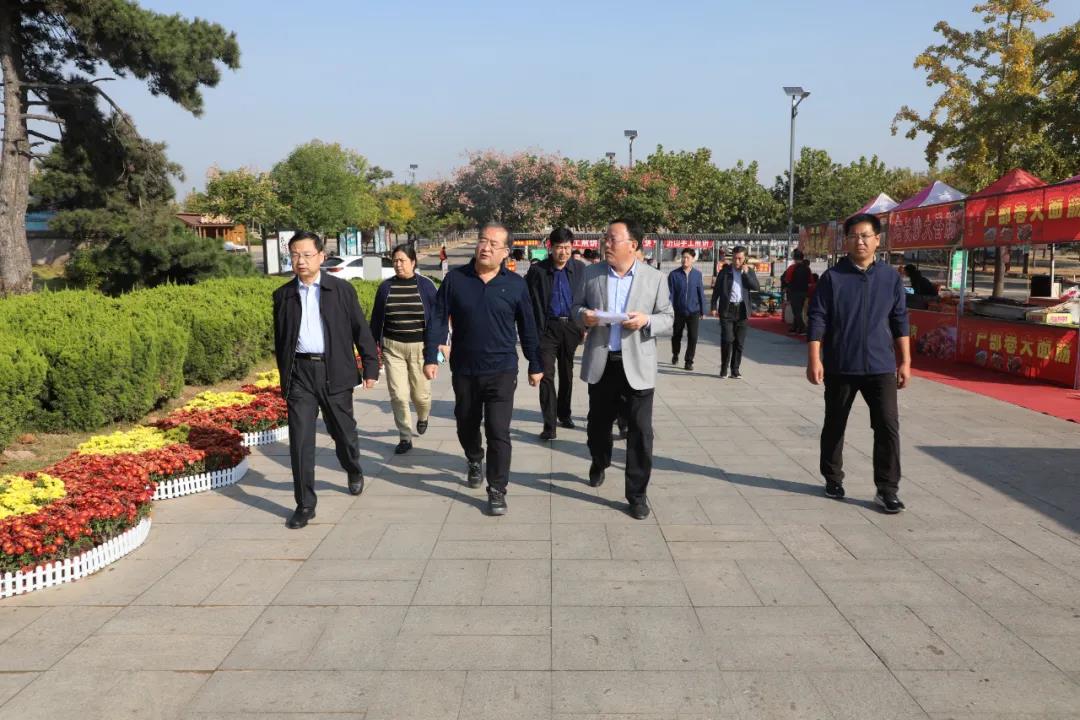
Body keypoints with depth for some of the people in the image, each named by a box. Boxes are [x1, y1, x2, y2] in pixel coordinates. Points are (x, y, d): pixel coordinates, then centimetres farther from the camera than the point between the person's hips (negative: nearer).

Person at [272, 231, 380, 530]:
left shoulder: (342, 289, 0)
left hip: (334, 372, -1)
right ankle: (305, 505, 7)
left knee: (343, 432, 13)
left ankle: (354, 472, 44)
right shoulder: (283, 295, 6)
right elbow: (280, 338, 13)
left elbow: (361, 330, 1)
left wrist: (371, 368, -2)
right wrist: (285, 375, 12)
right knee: (300, 440, -2)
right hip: (299, 373, 1)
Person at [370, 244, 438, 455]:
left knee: (421, 393, 7)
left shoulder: (426, 286, -2)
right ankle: (405, 438, 9)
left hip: (420, 347, -1)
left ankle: (423, 416, 41)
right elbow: (376, 318, 10)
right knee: (398, 395, -3)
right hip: (392, 347, 2)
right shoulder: (386, 287, 3)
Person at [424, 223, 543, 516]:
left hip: (502, 371, -2)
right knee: (466, 424, 19)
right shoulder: (455, 279, -2)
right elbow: (438, 320, -2)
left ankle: (497, 491, 5)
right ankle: (474, 461, 49)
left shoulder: (516, 284, -3)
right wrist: (431, 357, -9)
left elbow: (527, 327, 2)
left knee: (498, 432, -6)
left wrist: (535, 365, 6)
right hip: (463, 371, 2)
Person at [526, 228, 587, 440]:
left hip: (571, 327, 3)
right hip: (547, 327, -3)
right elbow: (528, 301, -5)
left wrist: (585, 327, 3)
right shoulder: (537, 270, -6)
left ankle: (564, 414, 34)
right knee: (547, 374, -9)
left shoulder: (580, 269, 2)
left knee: (567, 373, 16)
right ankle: (549, 424, -7)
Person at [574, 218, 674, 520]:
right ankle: (599, 464, 48)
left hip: (636, 365, -2)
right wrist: (583, 314, -11)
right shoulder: (592, 273, 3)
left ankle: (637, 494, 9)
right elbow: (578, 305, 12)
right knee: (597, 423, 18)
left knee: (640, 431, -2)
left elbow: (668, 319, 1)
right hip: (600, 363, 3)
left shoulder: (654, 278, -3)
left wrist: (647, 320, -20)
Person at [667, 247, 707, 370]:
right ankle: (675, 355, 40)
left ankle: (689, 361, 6)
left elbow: (701, 293, 4)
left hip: (693, 311, 0)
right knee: (676, 336, 15)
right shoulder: (674, 274, -6)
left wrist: (703, 311, 5)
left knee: (693, 337, -6)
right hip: (678, 311, 0)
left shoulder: (697, 274, -1)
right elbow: (670, 294, -5)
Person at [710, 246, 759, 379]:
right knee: (727, 340, -8)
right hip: (727, 309, -2)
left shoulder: (749, 271, 9)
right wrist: (714, 307, 1)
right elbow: (716, 289, 6)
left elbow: (756, 287, -3)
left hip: (742, 310, 2)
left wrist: (746, 273, -11)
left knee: (739, 342, 4)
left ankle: (735, 369, 13)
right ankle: (724, 368, 6)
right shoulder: (725, 271, 4)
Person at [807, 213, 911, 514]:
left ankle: (887, 489, 2)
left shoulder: (891, 278, 4)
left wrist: (905, 362, 6)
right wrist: (814, 359, -11)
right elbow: (817, 319, -4)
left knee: (888, 426, -6)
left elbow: (900, 321, 8)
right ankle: (833, 479, 29)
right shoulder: (832, 277, -3)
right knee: (834, 425, 12)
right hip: (839, 367, -1)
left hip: (880, 367, 1)